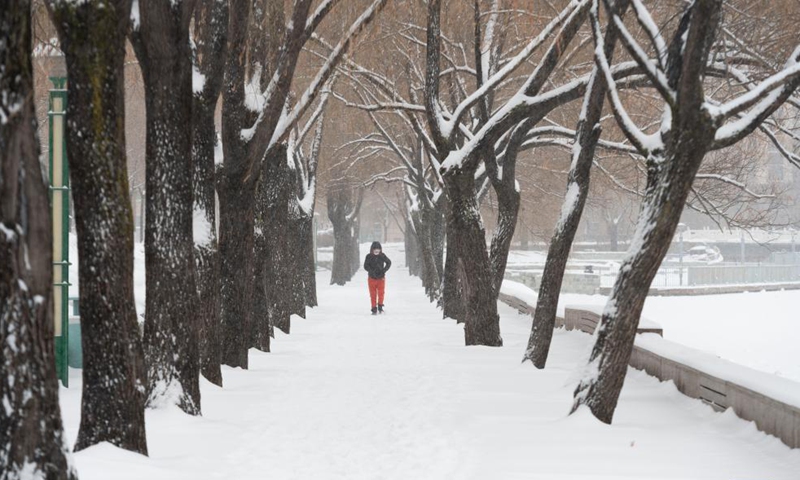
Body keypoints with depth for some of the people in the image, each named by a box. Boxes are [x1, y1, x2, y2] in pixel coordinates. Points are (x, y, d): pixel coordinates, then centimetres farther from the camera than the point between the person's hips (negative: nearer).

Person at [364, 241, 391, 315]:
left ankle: (380, 307, 8)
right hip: (372, 278, 0)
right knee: (373, 295, 1)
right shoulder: (369, 256, -5)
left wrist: (384, 270, -5)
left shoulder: (382, 256, -2)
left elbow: (389, 262, 8)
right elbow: (366, 266, -8)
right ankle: (374, 309, 8)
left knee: (381, 293, -9)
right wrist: (372, 271, -21)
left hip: (381, 278, 0)